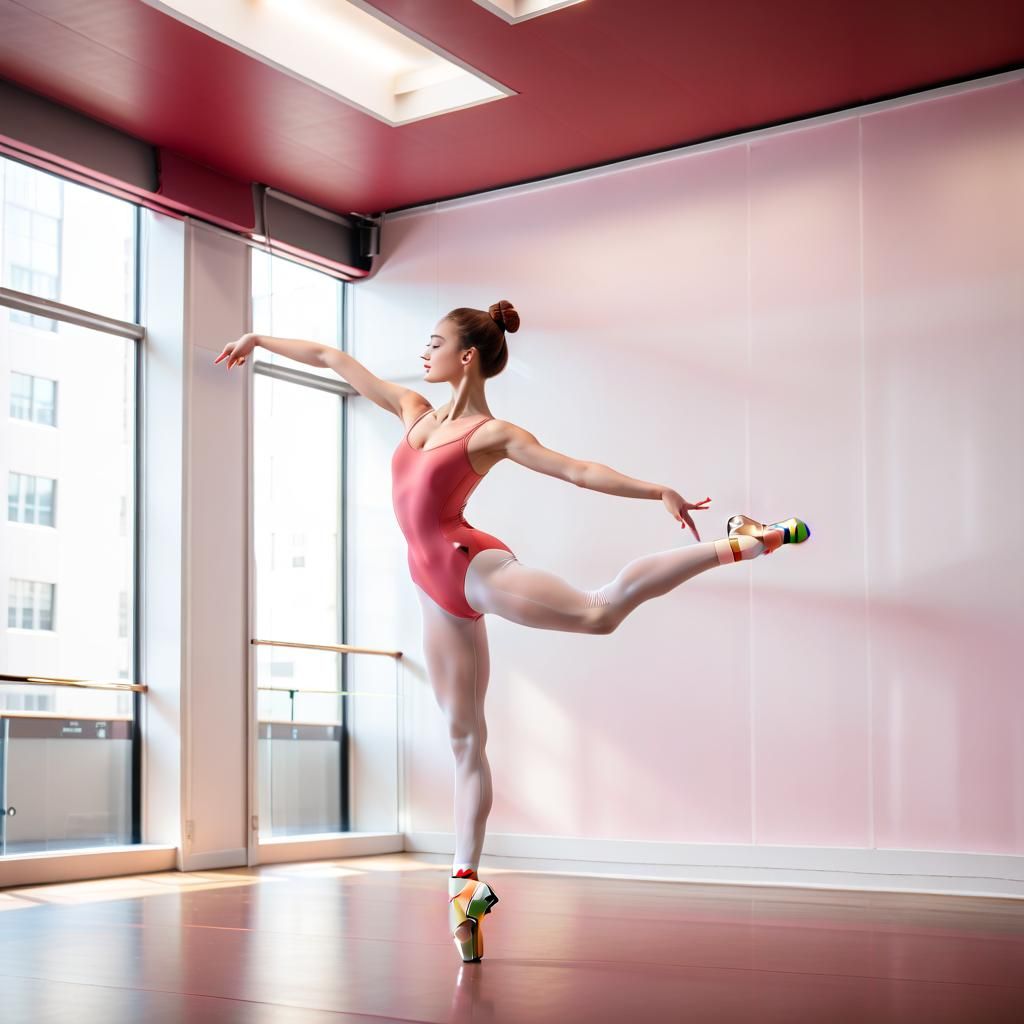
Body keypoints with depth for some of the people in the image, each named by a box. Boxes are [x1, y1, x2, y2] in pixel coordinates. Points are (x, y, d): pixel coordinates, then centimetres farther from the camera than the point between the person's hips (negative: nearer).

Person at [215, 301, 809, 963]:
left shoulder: (494, 433, -1)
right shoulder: (414, 411, 17)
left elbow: (578, 470, -9)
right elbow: (335, 359, 26)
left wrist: (659, 491, -19)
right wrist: (262, 340, 32)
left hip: (470, 563, -6)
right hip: (436, 587, 6)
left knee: (598, 610, -28)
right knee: (465, 738, 5)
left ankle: (743, 544, -21)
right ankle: (467, 884, 7)